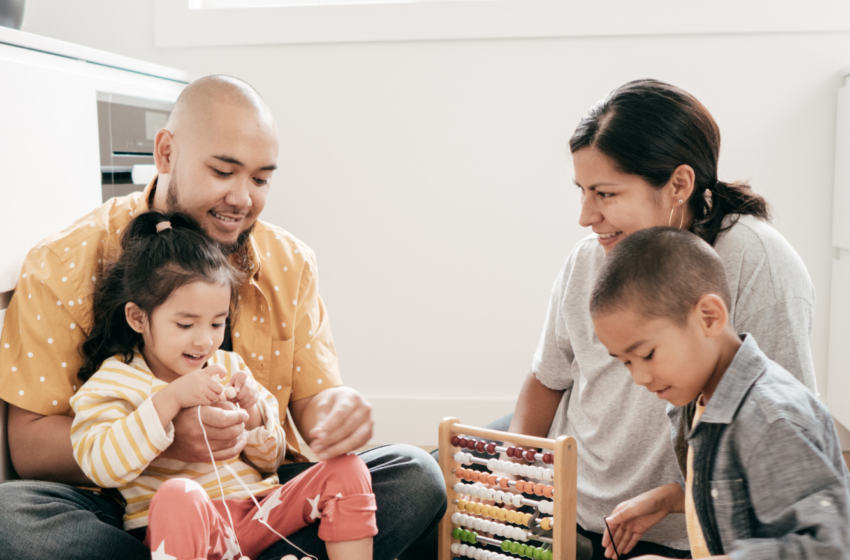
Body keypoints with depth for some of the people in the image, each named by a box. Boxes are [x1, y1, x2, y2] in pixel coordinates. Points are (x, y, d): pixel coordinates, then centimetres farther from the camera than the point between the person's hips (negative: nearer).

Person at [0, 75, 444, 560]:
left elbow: (310, 397, 2)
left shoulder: (290, 263, 2)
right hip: (126, 509, -1)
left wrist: (335, 408, -24)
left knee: (415, 477, -17)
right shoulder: (65, 266, -8)